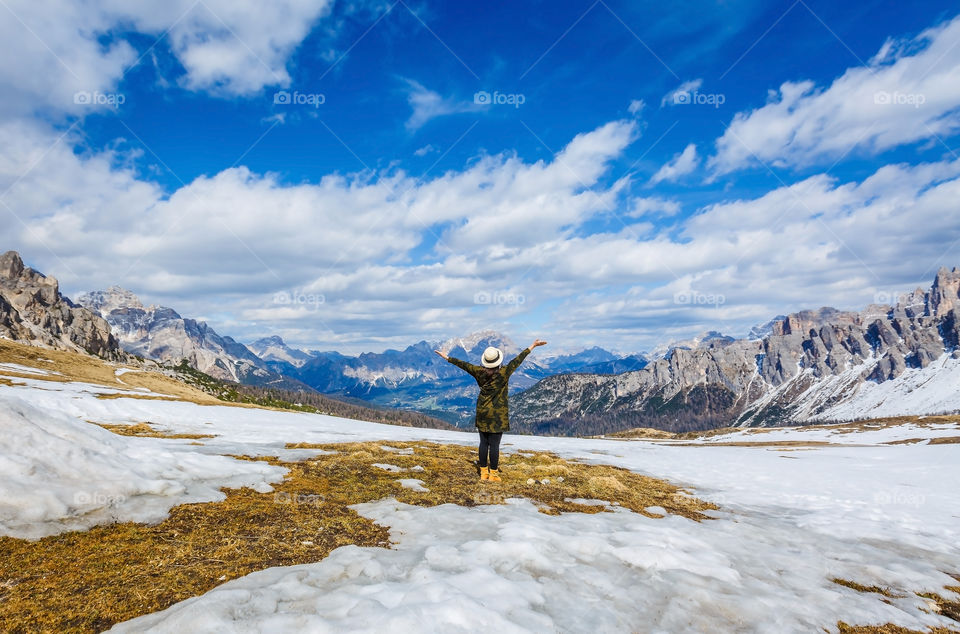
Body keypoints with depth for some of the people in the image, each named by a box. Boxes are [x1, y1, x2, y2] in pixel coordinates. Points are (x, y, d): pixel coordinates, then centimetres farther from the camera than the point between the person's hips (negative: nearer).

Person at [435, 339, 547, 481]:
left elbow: (464, 365, 5)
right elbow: (518, 360, -8)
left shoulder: (480, 372, -4)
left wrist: (447, 358, 17)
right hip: (498, 415, -4)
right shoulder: (503, 373, -13)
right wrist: (533, 346, -1)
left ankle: (483, 472, 18)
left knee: (484, 443, 11)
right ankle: (493, 474, 7)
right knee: (494, 445, 1)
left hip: (482, 413, 4)